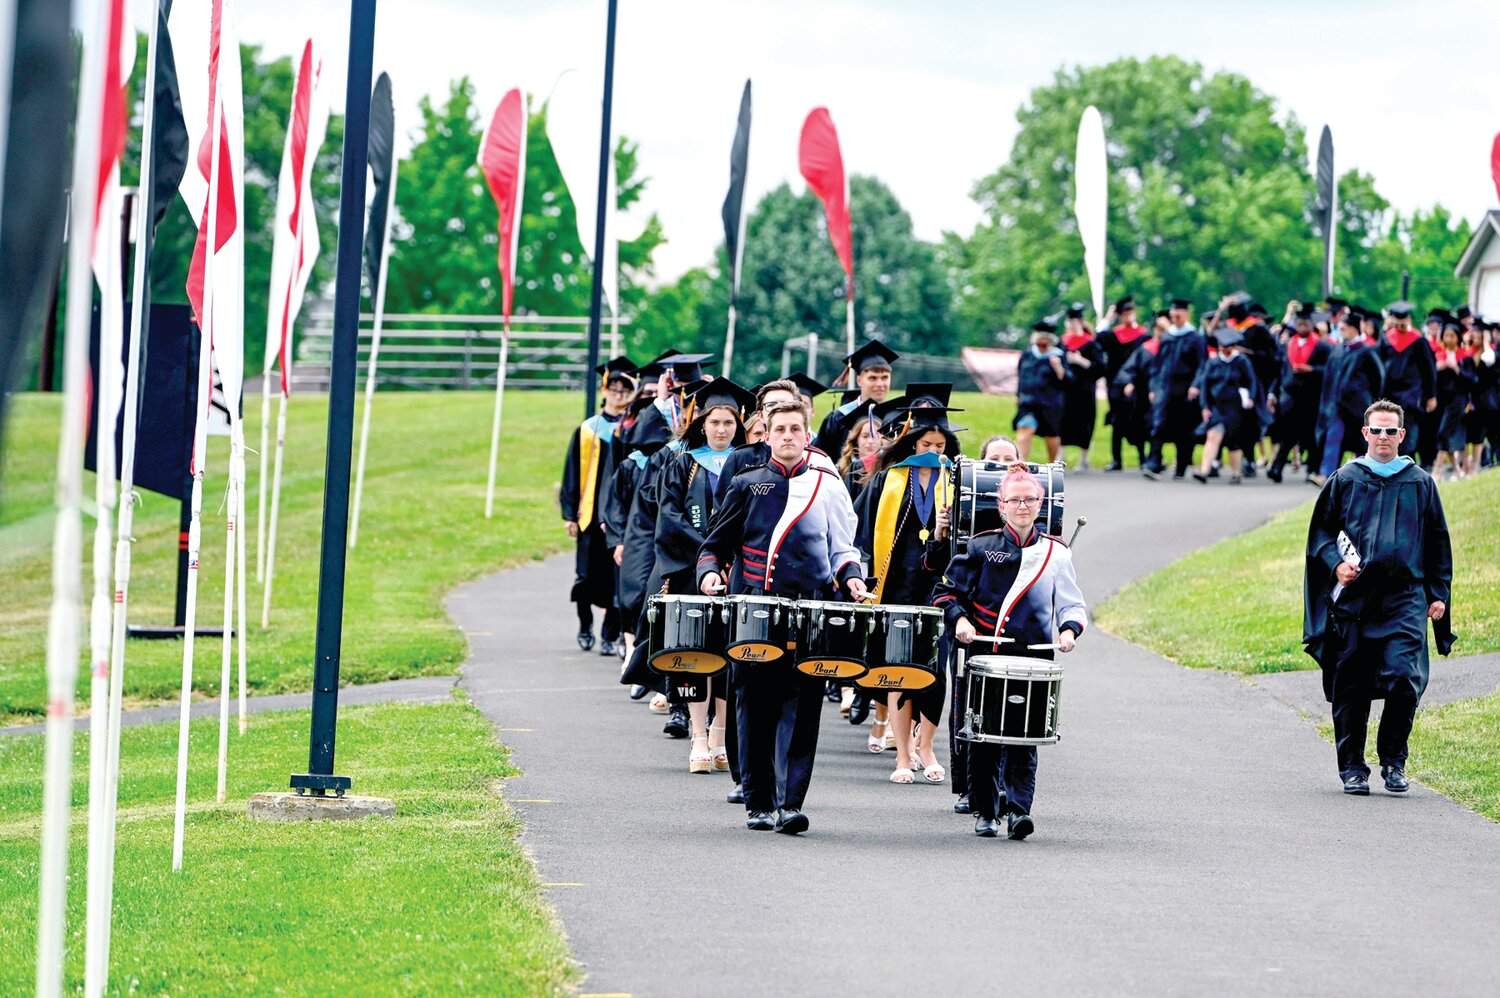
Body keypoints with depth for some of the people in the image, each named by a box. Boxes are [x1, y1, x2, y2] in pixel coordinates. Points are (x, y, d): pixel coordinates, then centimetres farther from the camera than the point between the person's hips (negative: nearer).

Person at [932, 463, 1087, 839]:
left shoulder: (1056, 552, 10)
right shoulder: (981, 546, 6)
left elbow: (1071, 604, 13)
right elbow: (945, 591, 9)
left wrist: (1069, 629, -7)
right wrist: (959, 619, -9)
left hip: (1034, 657, 0)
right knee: (984, 737, 2)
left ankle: (1017, 808, -11)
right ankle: (984, 811, 12)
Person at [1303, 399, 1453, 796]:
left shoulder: (1421, 483, 11)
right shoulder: (1344, 480, 8)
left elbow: (1438, 544, 16)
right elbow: (1320, 531, 12)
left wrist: (1439, 595, 9)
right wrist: (1336, 564, -6)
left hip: (1405, 600, 0)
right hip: (1354, 599, 0)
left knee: (1403, 678, -16)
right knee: (1351, 688, 2)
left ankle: (1393, 760, 0)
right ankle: (1352, 767, 13)